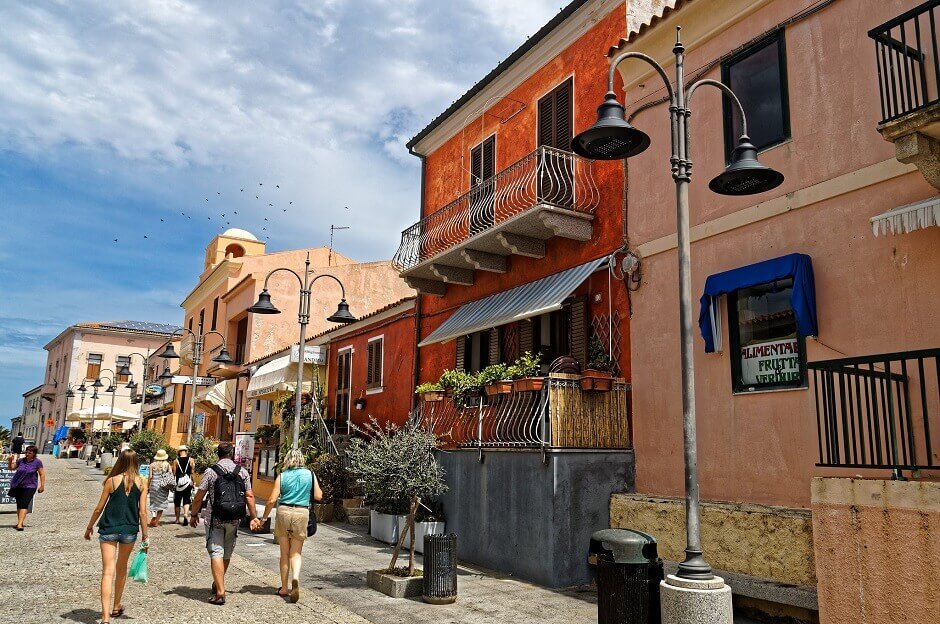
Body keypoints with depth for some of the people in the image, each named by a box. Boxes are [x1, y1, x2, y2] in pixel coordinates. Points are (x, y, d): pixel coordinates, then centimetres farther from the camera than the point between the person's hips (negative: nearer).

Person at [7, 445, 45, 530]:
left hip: (30, 486, -4)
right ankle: (19, 522, 25)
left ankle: (20, 524, -18)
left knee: (24, 504, -14)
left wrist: (42, 485, -8)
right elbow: (11, 468, 12)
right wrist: (10, 461, -8)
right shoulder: (21, 460, 2)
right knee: (19, 504, 12)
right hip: (18, 486, 4)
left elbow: (42, 474, -4)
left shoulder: (37, 462, -7)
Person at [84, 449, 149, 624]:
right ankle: (116, 607, 37)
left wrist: (89, 527, 15)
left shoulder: (112, 480, -6)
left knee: (108, 572, -2)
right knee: (121, 569, 21)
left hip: (108, 529, -2)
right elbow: (142, 512, -4)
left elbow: (99, 508, -1)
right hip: (130, 530, 2)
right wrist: (145, 537, 3)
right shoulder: (142, 482, -4)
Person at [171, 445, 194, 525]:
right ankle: (186, 514, -22)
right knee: (186, 501, 3)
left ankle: (177, 519, 18)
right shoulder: (190, 460, -2)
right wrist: (192, 482, 9)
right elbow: (192, 473, -1)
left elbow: (174, 473, -2)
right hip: (187, 482, 0)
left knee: (177, 502, 13)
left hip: (179, 482, 0)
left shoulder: (176, 461, -2)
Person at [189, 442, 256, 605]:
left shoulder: (211, 472, -6)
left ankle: (220, 593, -10)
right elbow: (249, 496, 0)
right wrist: (253, 517, 7)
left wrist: (193, 515, 10)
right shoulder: (242, 472, 1)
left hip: (214, 519, -3)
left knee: (216, 553, -3)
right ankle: (218, 584, 36)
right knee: (227, 553, 18)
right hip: (234, 519, 3)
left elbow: (199, 497, -4)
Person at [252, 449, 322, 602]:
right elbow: (318, 496, 3)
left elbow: (272, 500, -5)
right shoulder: (310, 475, 2)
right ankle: (295, 578, -18)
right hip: (302, 513, 0)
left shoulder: (282, 476, 1)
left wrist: (263, 519, 4)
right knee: (296, 552, 9)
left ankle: (284, 588, 19)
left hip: (284, 512, 0)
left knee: (284, 553, 13)